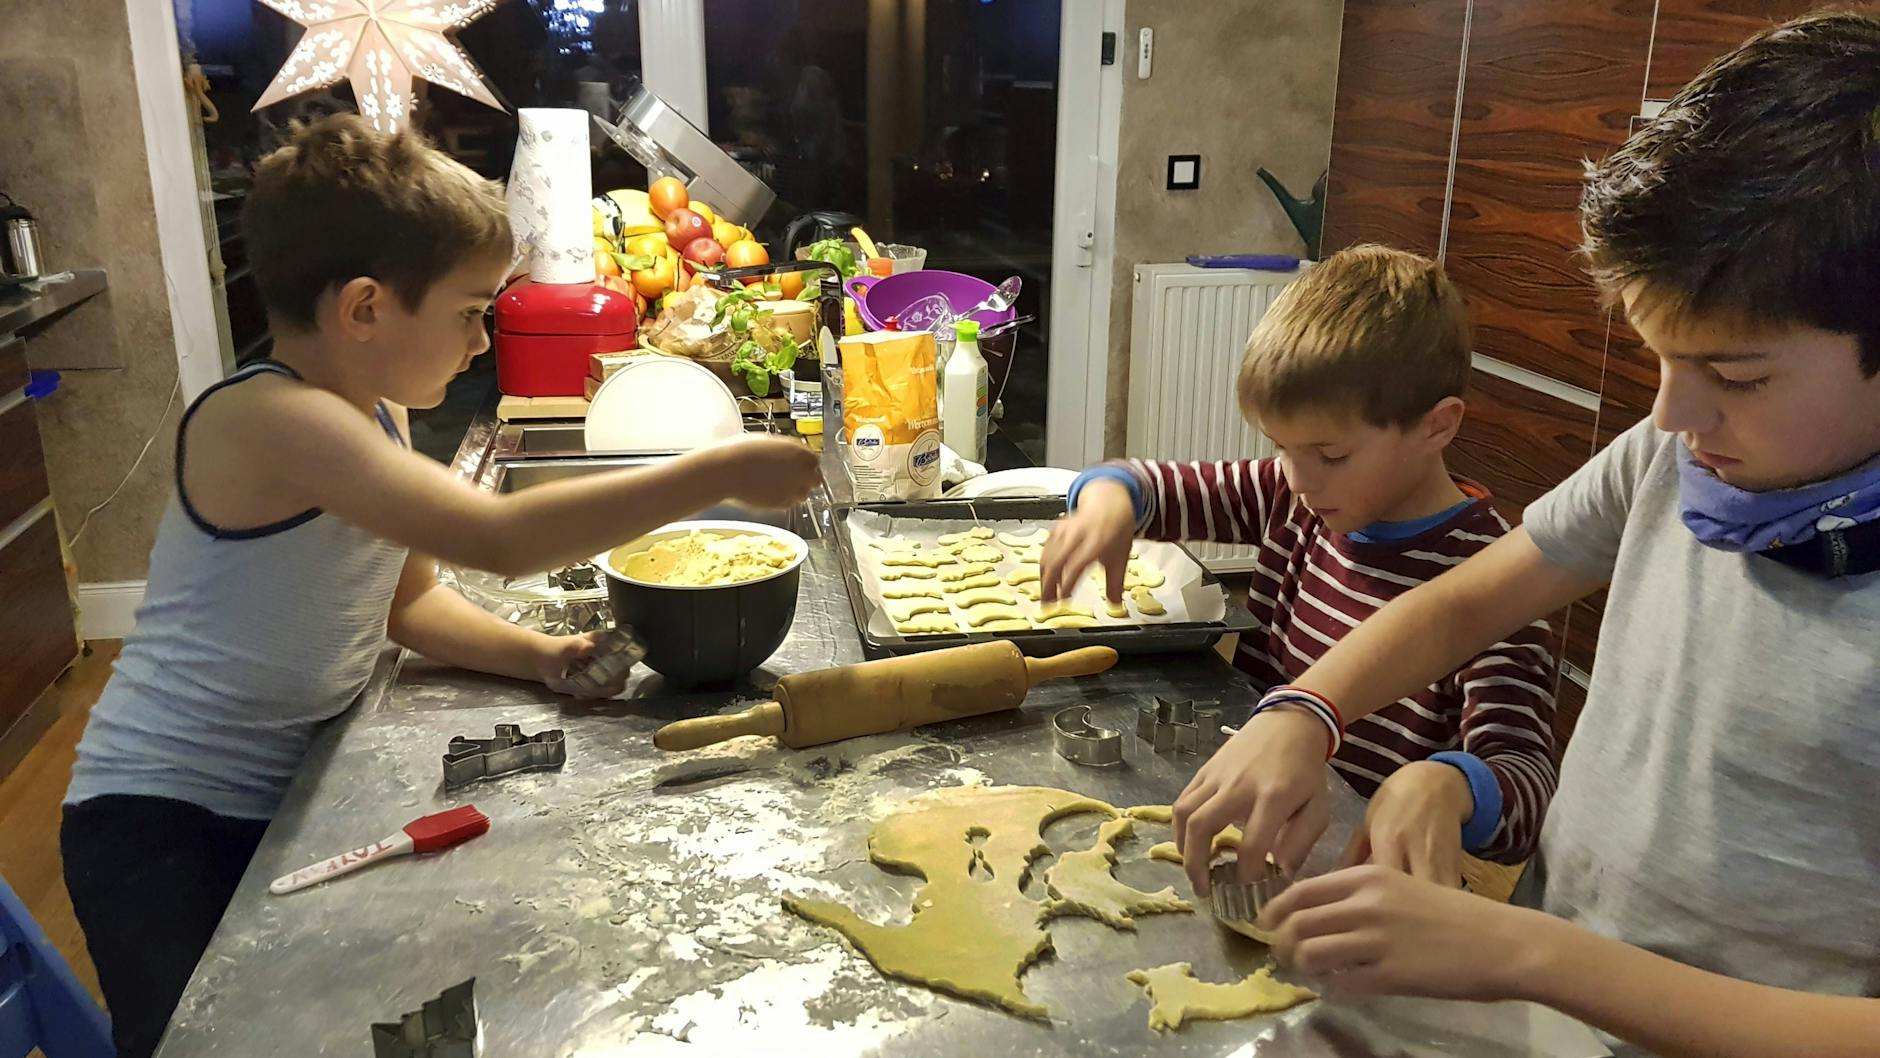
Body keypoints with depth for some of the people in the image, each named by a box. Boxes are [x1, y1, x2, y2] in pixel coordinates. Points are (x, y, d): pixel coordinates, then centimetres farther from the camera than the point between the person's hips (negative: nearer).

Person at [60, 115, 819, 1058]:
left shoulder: (373, 415, 2)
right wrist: (723, 473, -36)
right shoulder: (271, 420, -28)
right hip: (165, 823, -8)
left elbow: (409, 597, 9)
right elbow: (503, 538, -40)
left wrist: (540, 656, -8)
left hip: (293, 793, 8)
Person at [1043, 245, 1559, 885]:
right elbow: (1166, 488, 14)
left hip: (1357, 864, -1)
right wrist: (1111, 498, -10)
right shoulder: (1297, 500, 3)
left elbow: (1526, 777, -22)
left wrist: (1445, 787, -45)